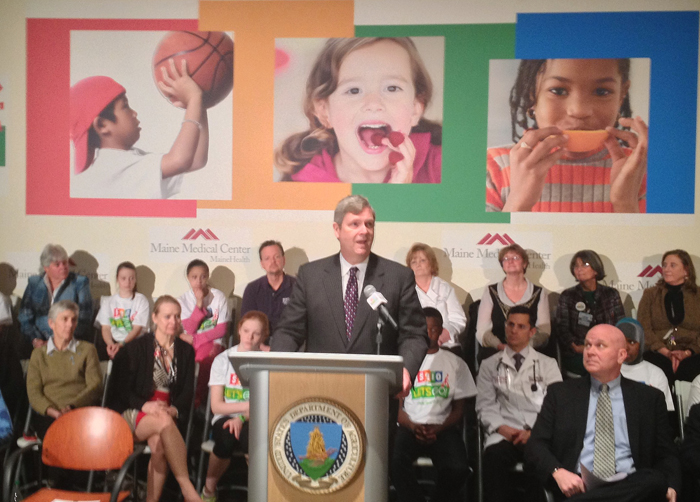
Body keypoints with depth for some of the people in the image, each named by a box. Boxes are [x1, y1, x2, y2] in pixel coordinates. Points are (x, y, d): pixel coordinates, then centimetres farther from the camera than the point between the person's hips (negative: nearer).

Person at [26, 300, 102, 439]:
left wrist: (72, 406, -14)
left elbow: (95, 386, 4)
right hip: (48, 416, 0)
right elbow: (33, 392, 6)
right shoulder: (39, 353, 17)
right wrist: (52, 411, -15)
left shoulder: (87, 349, 16)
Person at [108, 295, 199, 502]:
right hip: (132, 415, -2)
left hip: (169, 413, 2)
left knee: (158, 442, -33)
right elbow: (121, 389, 0)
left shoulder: (186, 351, 14)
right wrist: (144, 405, -18)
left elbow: (188, 391, 9)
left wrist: (175, 409, -13)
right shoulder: (137, 348, 4)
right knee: (164, 423, -36)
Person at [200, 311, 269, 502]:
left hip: (253, 421, -1)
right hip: (225, 419, 1)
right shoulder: (223, 360, 2)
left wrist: (241, 418, -21)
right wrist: (248, 405, -16)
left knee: (250, 436, -36)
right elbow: (216, 406, -3)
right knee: (227, 438, -34)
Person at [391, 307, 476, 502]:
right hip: (410, 427, 0)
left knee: (457, 468, -28)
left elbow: (458, 409, 10)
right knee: (396, 461, -32)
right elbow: (396, 406, 8)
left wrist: (438, 429, -9)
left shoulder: (455, 363, 13)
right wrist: (414, 427, -11)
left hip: (443, 428, 0)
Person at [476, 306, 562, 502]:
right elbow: (485, 405, 10)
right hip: (505, 432, 0)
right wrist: (501, 428, -10)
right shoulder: (490, 365, 18)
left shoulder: (547, 364, 18)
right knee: (494, 455, -35)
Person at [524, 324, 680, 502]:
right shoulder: (560, 393, 12)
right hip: (577, 487, -4)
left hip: (631, 486, 4)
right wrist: (558, 472, -14)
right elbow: (535, 445, 8)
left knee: (655, 480, -33)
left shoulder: (650, 398, 14)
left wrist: (670, 488, -9)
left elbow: (666, 455, 13)